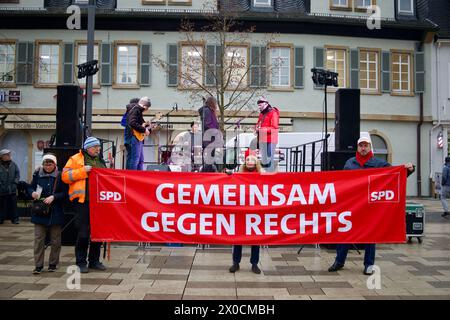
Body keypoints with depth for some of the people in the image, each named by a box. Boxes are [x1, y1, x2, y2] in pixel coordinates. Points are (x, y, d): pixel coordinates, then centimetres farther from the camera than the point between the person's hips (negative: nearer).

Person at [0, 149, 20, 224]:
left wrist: (15, 182, -1)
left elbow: (17, 174, 8)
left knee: (13, 204, 7)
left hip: (12, 189, 2)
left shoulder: (13, 164, 3)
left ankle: (15, 218, 15)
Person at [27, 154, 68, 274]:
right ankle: (38, 265, 10)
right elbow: (30, 187, 12)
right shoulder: (38, 174, 3)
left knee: (55, 240, 7)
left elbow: (65, 193, -6)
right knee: (39, 238, 2)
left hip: (56, 213, -2)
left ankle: (53, 264, 20)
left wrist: (53, 197, -19)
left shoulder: (60, 176, -5)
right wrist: (32, 193, -10)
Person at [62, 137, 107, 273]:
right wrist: (82, 171, -16)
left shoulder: (100, 161, 20)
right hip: (83, 201, -6)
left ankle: (94, 260, 22)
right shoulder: (75, 159, 2)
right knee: (83, 233, -3)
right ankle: (81, 262, 10)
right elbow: (65, 176, -8)